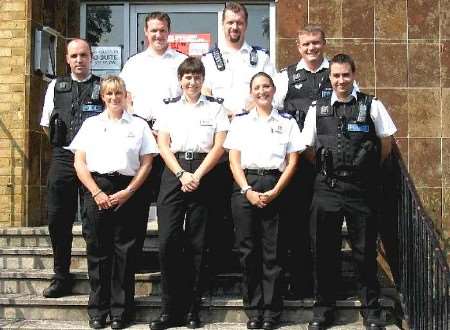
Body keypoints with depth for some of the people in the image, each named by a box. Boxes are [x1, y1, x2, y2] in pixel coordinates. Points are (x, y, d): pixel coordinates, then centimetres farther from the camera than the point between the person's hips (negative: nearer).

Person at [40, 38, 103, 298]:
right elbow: (47, 124, 17)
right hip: (63, 159, 3)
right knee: (58, 218, 3)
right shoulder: (56, 87, 13)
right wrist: (63, 143, 8)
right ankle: (61, 277, 16)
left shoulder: (103, 87, 3)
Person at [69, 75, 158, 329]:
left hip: (128, 191, -1)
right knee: (97, 250, 3)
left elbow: (147, 163, 5)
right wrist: (97, 193, -6)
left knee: (125, 251, 1)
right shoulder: (91, 124, 13)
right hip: (96, 190, 1)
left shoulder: (139, 125, 10)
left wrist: (128, 192, -7)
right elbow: (80, 162, 6)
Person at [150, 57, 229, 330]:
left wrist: (197, 176, -10)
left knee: (197, 243, 1)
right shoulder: (170, 108, 14)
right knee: (168, 241, -7)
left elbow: (219, 146, 1)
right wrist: (181, 175, -9)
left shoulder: (215, 108, 10)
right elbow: (163, 145, 6)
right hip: (173, 173, 1)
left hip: (203, 175, -1)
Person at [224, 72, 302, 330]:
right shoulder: (240, 121, 12)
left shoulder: (287, 122, 10)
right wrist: (248, 191, -8)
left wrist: (275, 191, -8)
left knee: (272, 252, -1)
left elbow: (293, 161, 5)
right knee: (248, 251, 1)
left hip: (275, 189, -1)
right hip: (245, 188, 1)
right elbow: (234, 161, 6)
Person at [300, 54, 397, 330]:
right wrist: (328, 169, 10)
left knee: (365, 251, 6)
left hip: (362, 189, -2)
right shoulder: (318, 109, 6)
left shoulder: (372, 106, 0)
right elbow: (309, 148, 13)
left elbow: (386, 142, 6)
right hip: (327, 188, 2)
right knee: (324, 250, 8)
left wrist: (370, 170, 11)